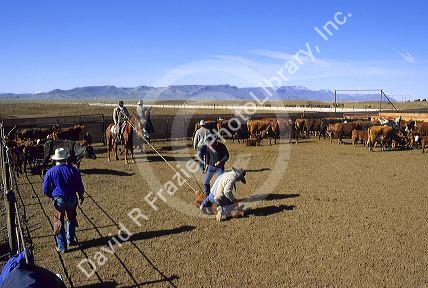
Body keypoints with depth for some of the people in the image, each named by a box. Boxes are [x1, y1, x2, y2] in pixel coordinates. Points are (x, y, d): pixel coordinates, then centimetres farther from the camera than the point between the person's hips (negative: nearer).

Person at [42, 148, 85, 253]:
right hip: (72, 199, 2)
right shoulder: (73, 170, -7)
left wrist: (51, 196, 18)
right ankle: (70, 240, 33)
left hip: (58, 200, -2)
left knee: (59, 222, 10)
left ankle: (62, 247, 14)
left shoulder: (50, 172, -9)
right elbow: (80, 186, 0)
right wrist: (81, 196, 16)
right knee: (71, 219, 24)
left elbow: (45, 189, -2)